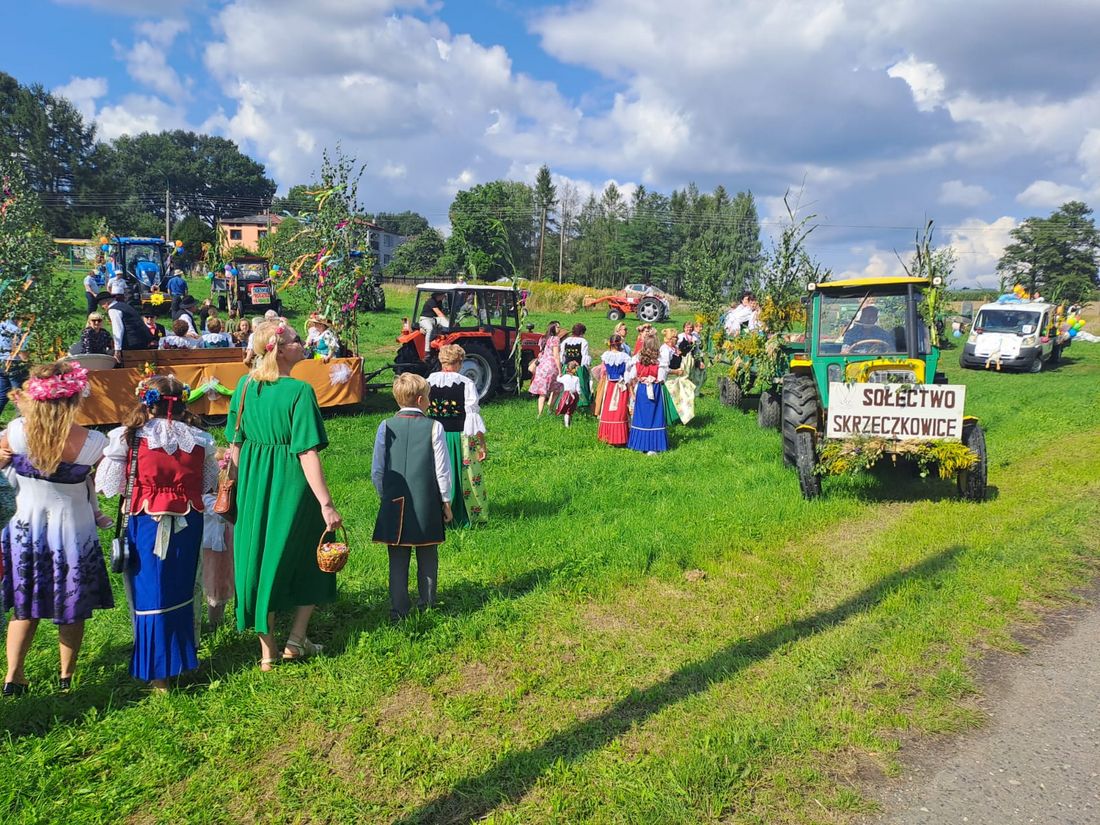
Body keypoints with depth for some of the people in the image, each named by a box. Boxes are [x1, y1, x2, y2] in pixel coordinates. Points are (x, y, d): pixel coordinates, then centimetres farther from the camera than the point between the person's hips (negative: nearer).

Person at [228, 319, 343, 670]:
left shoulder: (244, 386, 0)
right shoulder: (299, 391, -18)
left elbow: (235, 444, 6)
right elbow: (307, 454, -21)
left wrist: (237, 486, 18)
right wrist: (326, 504, -19)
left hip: (252, 484, 5)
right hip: (291, 484, -5)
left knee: (259, 556, 15)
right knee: (312, 559, 17)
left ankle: (267, 650, 24)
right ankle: (296, 641, 19)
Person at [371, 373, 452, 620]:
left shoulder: (386, 427, -2)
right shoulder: (434, 427, -8)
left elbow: (376, 471, 0)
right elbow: (442, 470, -5)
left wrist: (385, 496, 14)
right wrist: (446, 501, 6)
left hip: (395, 505, 2)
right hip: (427, 505, -1)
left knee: (398, 559, 9)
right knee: (427, 558, 12)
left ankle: (399, 609, 11)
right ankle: (427, 606, 20)